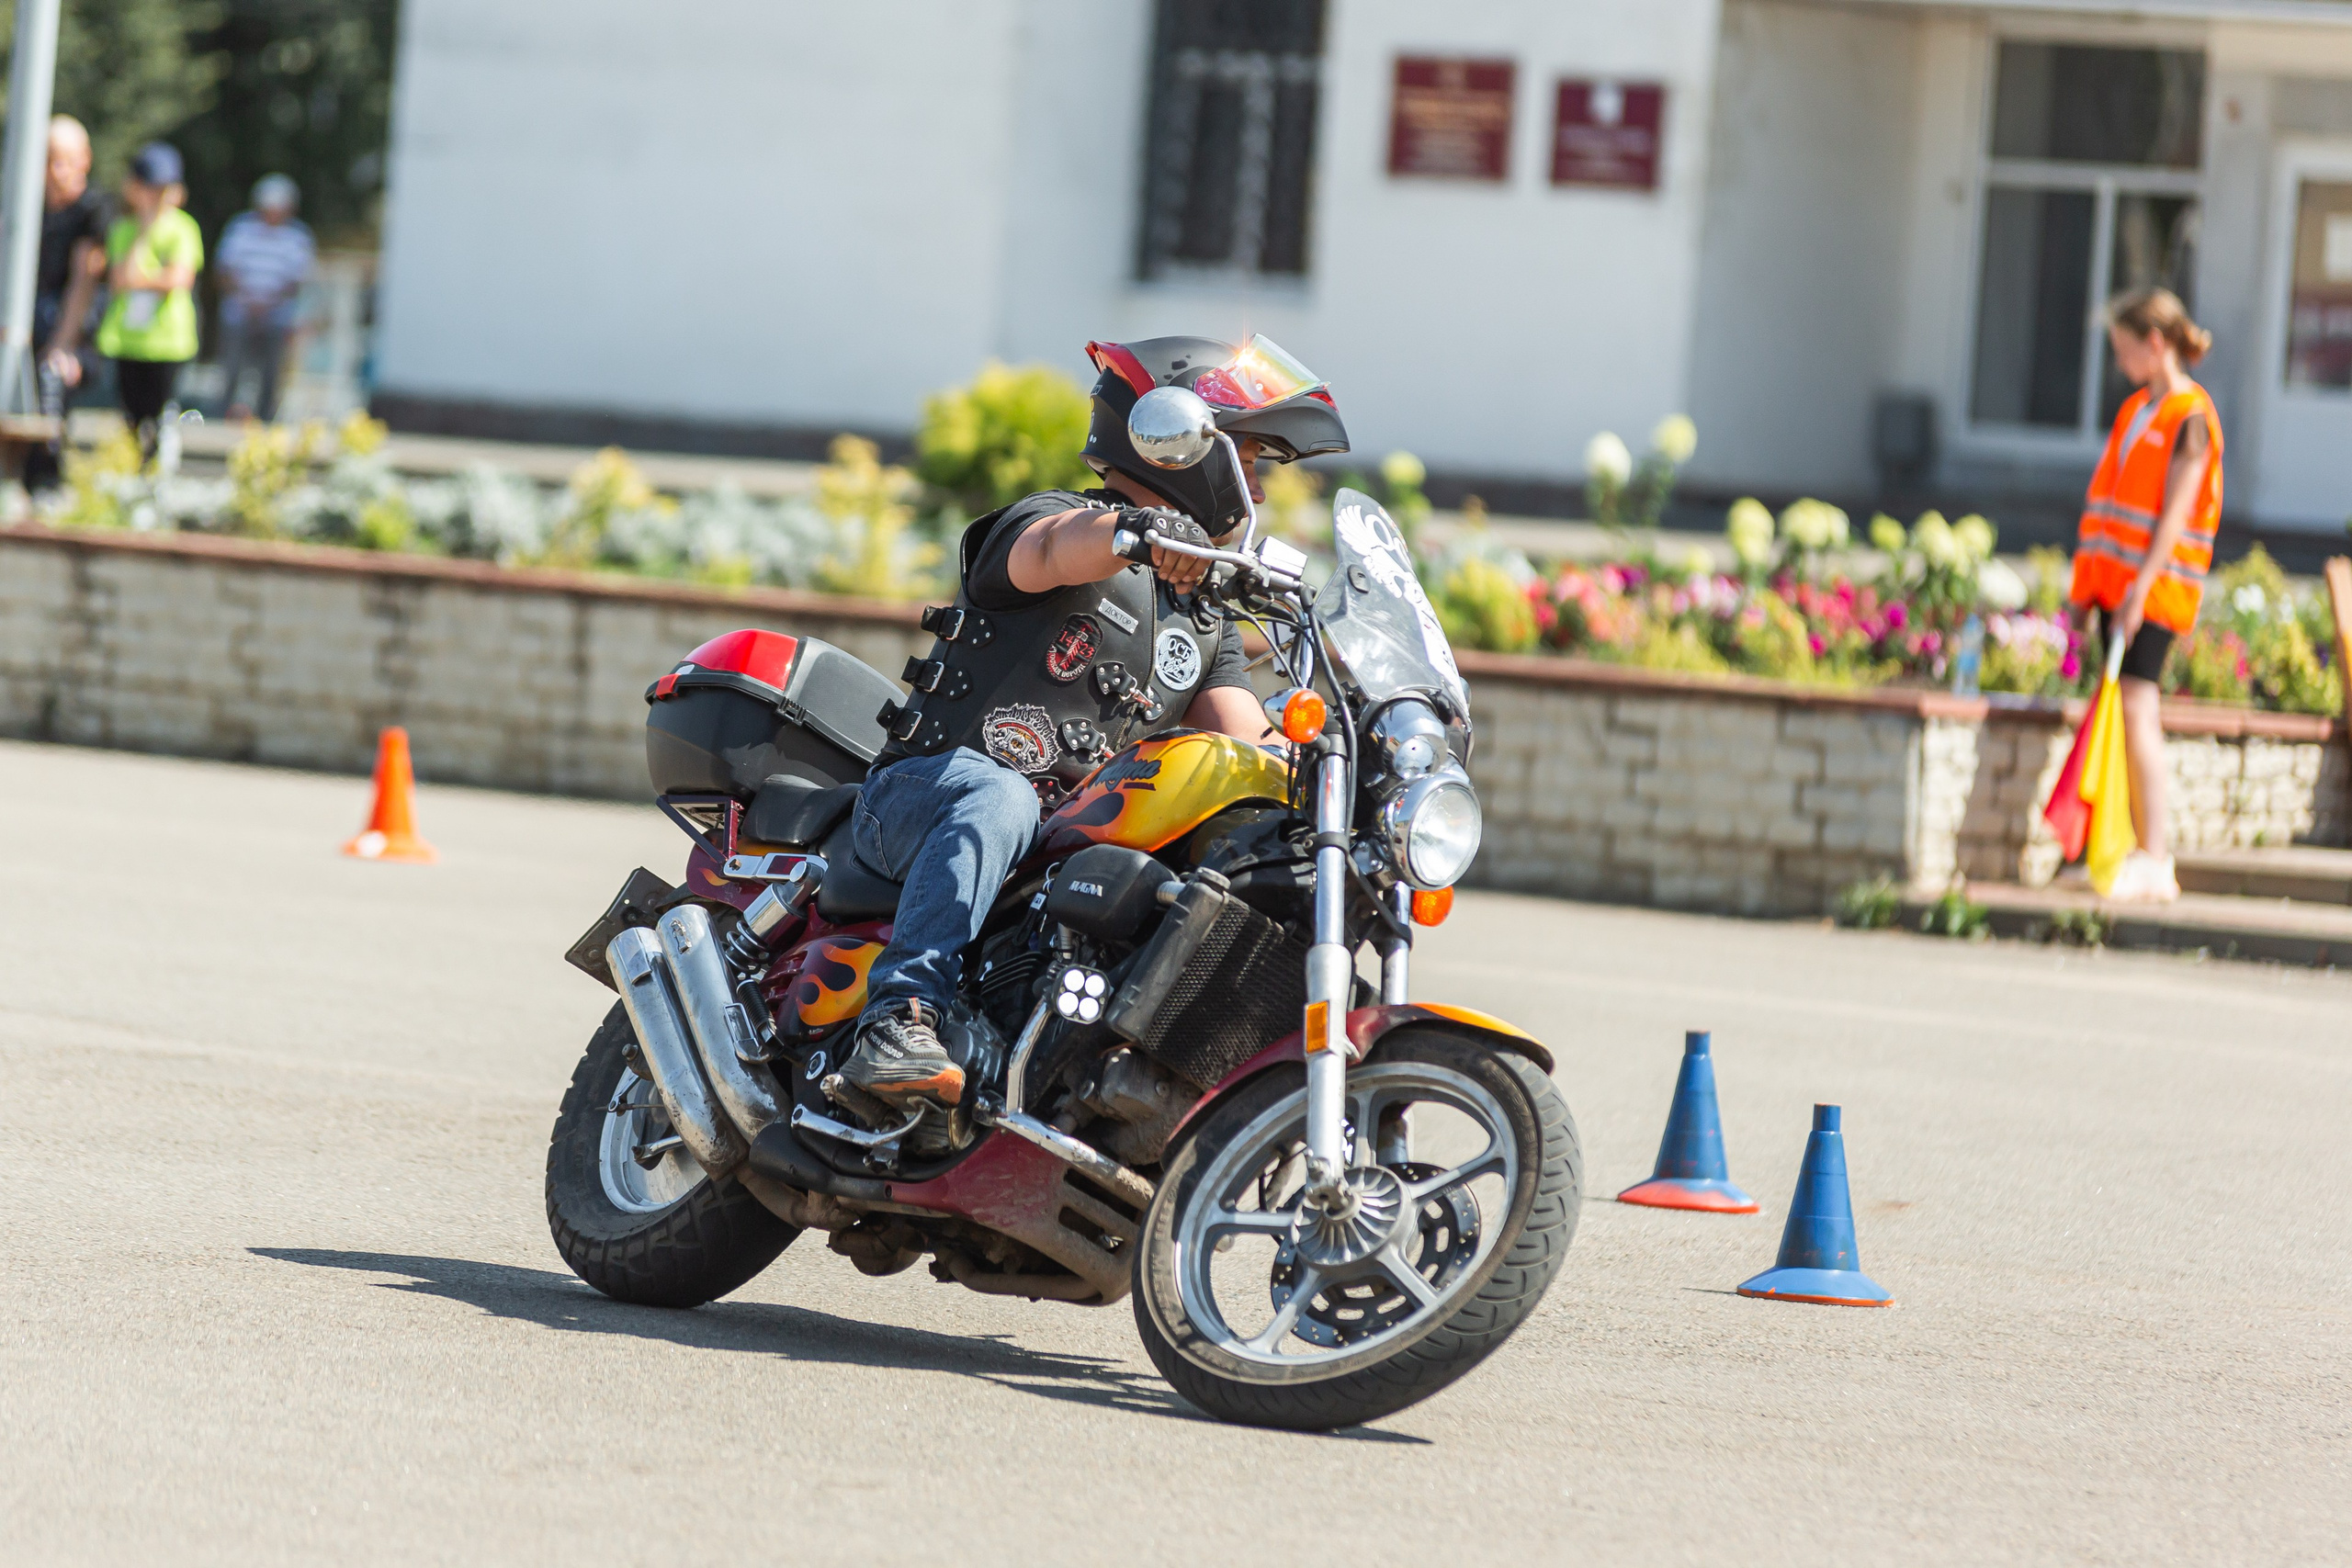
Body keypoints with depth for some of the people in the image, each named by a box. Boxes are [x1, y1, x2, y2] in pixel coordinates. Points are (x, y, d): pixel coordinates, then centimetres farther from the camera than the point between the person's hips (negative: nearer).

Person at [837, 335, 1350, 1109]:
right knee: (999, 798, -39)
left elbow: (1247, 742, 6)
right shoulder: (1059, 518, -3)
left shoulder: (1206, 617, 20)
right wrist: (1142, 528, -52)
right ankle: (897, 1022, -49)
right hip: (920, 791, -7)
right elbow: (1051, 548, -29)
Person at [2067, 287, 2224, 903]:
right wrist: (2088, 579, 19)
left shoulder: (2191, 416, -9)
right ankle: (2146, 852, 8)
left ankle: (2157, 863, -18)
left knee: (2137, 707, -15)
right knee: (2129, 714, 6)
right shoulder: (2135, 408, 17)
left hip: (2156, 583, -8)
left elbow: (2174, 511, -15)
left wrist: (2142, 585, -22)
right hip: (2118, 577, 8)